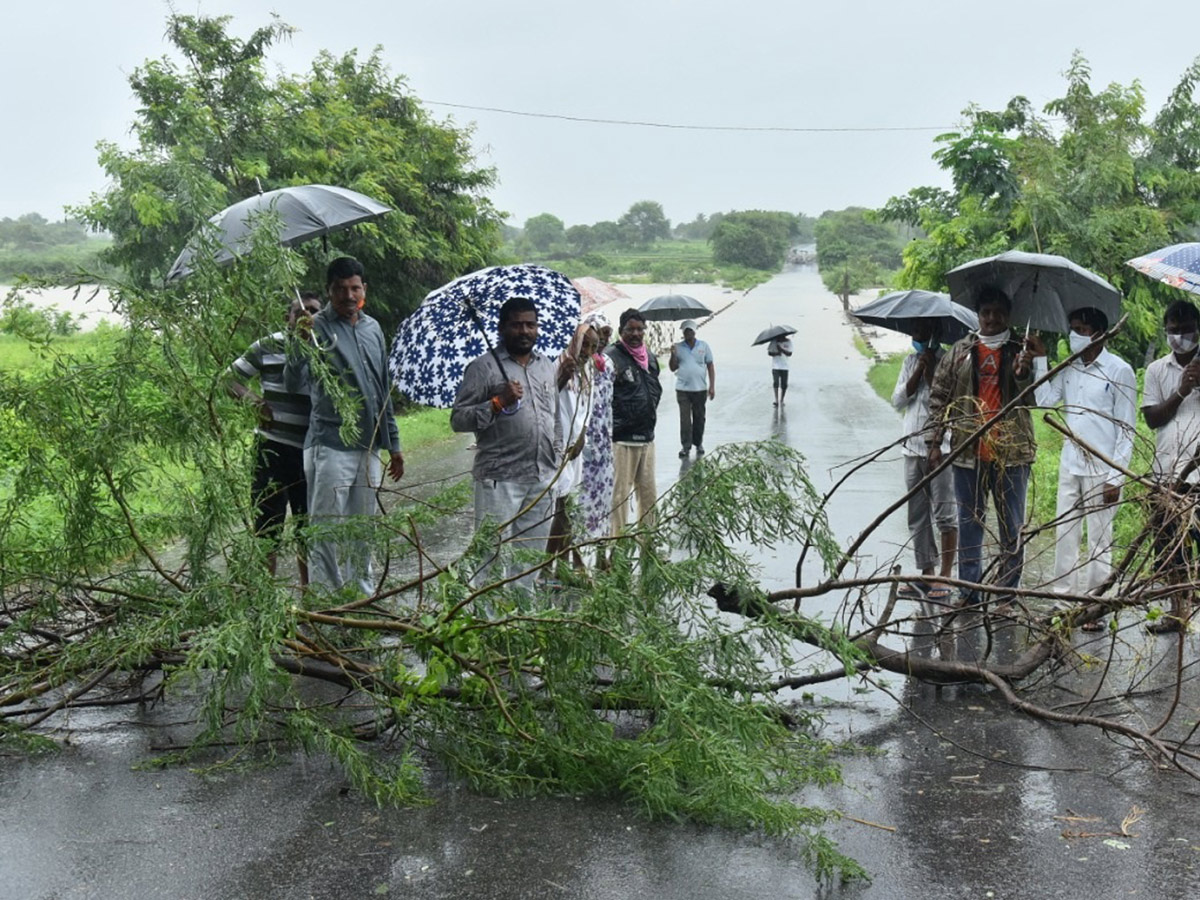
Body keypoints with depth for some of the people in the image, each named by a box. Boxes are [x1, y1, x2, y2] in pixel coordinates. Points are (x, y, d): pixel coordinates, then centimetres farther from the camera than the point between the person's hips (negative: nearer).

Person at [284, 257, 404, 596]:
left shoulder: (373, 329, 13)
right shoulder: (318, 328, -8)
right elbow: (292, 383, -22)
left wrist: (393, 444, 20)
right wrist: (300, 345, -40)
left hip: (370, 447, 7)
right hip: (331, 447, -7)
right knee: (327, 534, -4)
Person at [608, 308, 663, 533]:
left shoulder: (650, 358, 14)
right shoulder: (612, 358, -12)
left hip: (647, 437, 8)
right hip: (622, 439, -8)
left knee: (648, 492, 14)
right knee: (620, 493, -5)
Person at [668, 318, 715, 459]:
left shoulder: (704, 346, 4)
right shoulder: (678, 347, 5)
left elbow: (710, 367, 6)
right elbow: (673, 368, 7)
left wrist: (712, 386, 0)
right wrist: (673, 354, -11)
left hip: (700, 389, 0)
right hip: (682, 389, 0)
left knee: (699, 418, 9)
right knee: (685, 419, -4)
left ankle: (698, 444, 22)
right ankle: (686, 446, -1)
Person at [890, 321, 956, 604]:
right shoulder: (911, 361, 14)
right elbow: (898, 400, 5)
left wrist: (930, 369, -11)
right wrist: (919, 369, -3)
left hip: (941, 447, -7)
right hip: (912, 447, 7)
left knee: (945, 515, -3)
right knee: (917, 517, 10)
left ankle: (945, 578, 0)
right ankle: (926, 575, 17)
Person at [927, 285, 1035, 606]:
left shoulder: (1022, 351, 3)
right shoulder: (960, 352, 8)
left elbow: (1034, 399, -7)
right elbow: (938, 396, 9)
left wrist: (1023, 375, -28)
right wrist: (934, 441, 2)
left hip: (1012, 452, -1)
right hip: (968, 453, 2)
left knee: (1012, 526, 4)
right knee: (969, 523, 9)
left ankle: (1007, 592, 13)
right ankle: (969, 593, 17)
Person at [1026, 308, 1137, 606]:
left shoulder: (1119, 370, -7)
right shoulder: (1069, 369, 9)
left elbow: (1127, 428, -8)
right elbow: (1045, 400, -4)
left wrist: (1116, 476, -12)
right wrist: (1040, 360, -2)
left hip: (1102, 467, -5)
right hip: (1070, 463, 5)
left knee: (1099, 538, 2)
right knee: (1064, 534, 8)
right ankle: (1063, 598, 16)